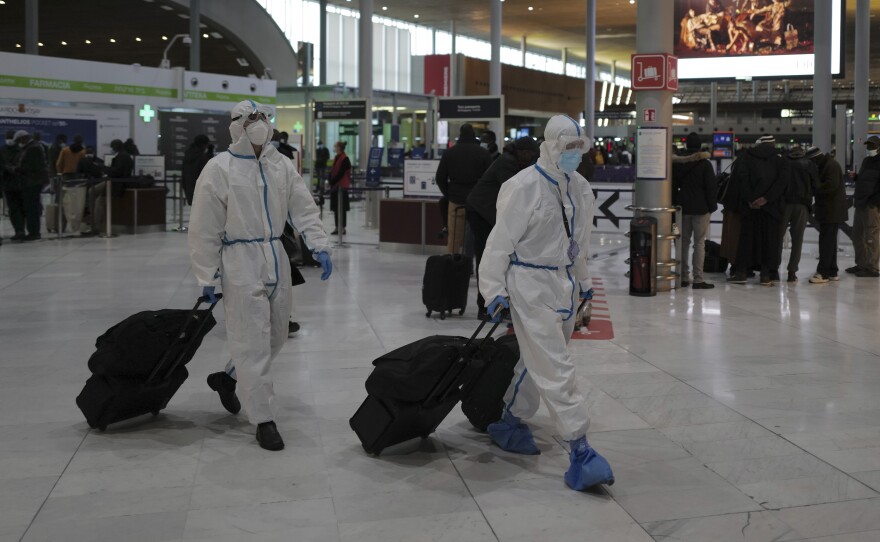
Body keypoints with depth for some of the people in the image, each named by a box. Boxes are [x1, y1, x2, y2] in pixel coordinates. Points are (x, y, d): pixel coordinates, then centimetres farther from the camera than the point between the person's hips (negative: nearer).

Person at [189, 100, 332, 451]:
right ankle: (263, 420, 6)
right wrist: (207, 278, -7)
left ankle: (229, 378, 40)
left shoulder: (281, 165, 9)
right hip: (240, 265, -6)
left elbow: (303, 208, 8)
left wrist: (319, 246, -5)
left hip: (276, 262, 6)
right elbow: (205, 230, -6)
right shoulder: (219, 169, -6)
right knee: (253, 343, -4)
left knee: (275, 336, 16)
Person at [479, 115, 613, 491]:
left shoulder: (580, 188, 7)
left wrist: (583, 280, 23)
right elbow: (501, 240, -13)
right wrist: (495, 290, -15)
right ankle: (580, 451, -7)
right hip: (531, 285, -8)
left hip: (564, 284, 8)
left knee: (537, 361, 18)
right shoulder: (524, 187, -16)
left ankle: (510, 422, 37)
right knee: (556, 369, -8)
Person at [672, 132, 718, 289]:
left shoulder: (677, 163, 4)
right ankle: (698, 279, -6)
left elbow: (673, 185, 9)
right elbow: (711, 186, -10)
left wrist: (675, 205, 15)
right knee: (699, 243, -3)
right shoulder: (705, 164, -10)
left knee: (683, 241, 11)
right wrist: (712, 206, -1)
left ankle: (682, 277, 13)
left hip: (683, 207, 4)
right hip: (701, 208, -4)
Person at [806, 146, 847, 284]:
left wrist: (813, 188, -17)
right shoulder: (823, 166, 17)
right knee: (830, 242, 13)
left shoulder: (831, 165, -15)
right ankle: (832, 272, 19)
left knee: (826, 242, -11)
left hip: (832, 211, -10)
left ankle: (823, 273, -11)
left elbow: (831, 185, -25)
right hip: (827, 210, 10)